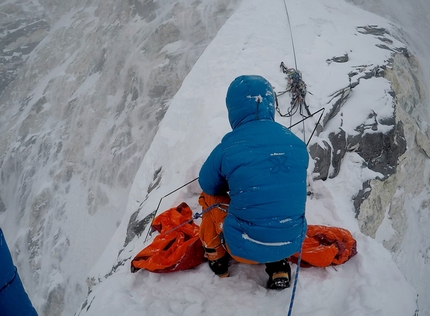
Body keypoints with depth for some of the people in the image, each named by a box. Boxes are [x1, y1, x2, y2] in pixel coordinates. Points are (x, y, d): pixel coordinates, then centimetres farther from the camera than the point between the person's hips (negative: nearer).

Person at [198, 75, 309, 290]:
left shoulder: (228, 148, -12)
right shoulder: (297, 144, -1)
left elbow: (207, 184, 7)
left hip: (244, 248, -3)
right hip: (290, 244, 3)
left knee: (209, 197, 20)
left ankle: (217, 258, 31)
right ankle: (279, 265, 21)